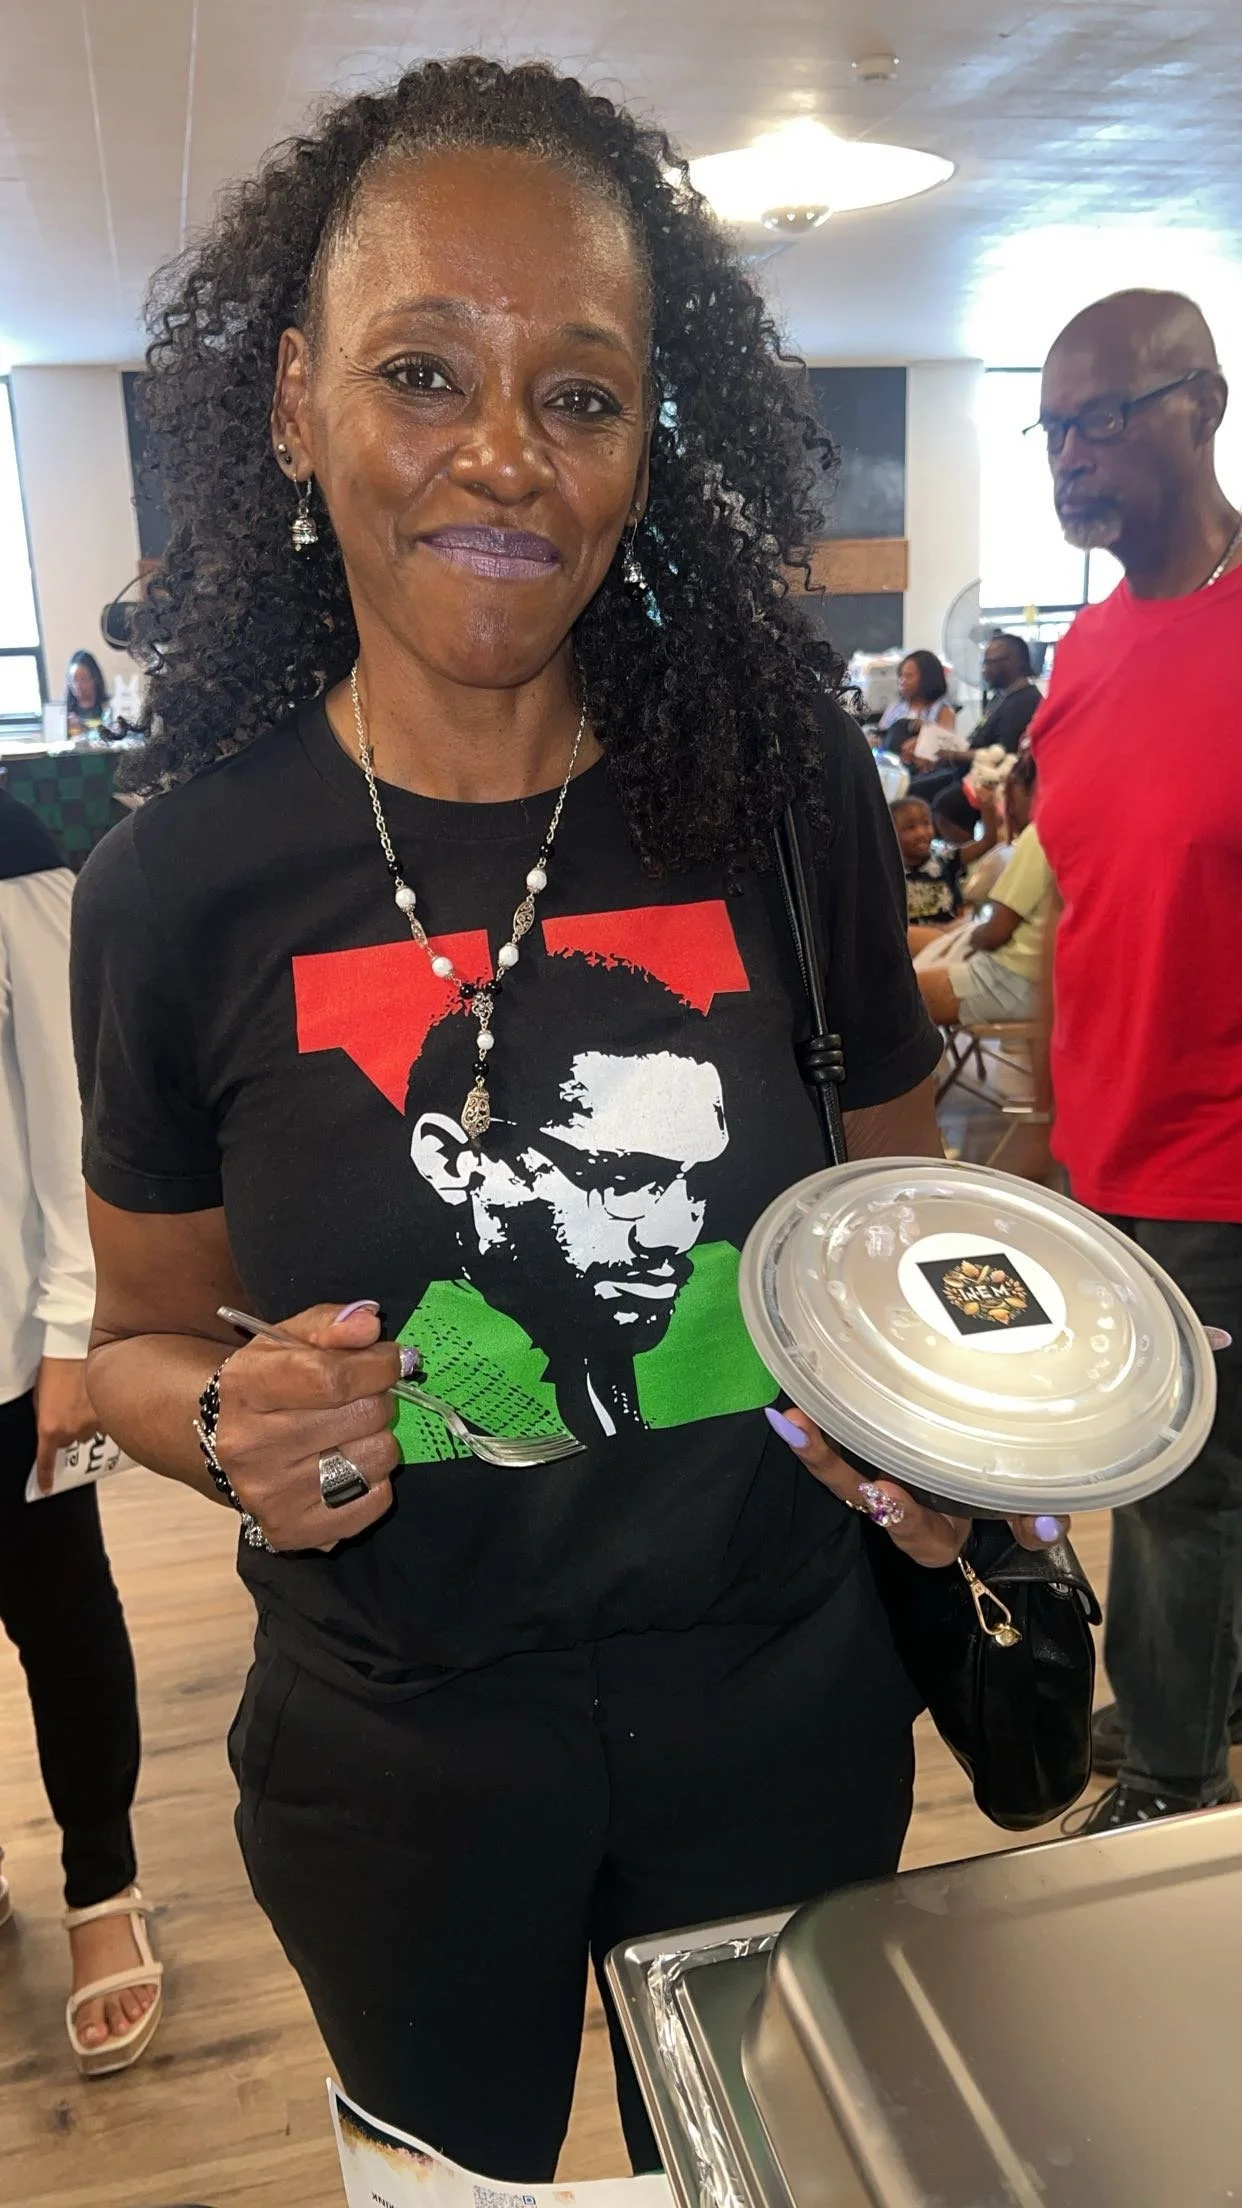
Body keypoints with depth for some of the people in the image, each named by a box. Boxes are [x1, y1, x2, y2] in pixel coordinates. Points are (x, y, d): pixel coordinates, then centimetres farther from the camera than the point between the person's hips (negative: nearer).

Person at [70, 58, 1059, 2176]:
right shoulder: (179, 885, -13)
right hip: (398, 1750, 0)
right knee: (456, 2166, 27)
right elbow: (140, 1332, 1)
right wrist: (234, 1425, -20)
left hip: (783, 1703, 1)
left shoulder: (787, 798, -10)